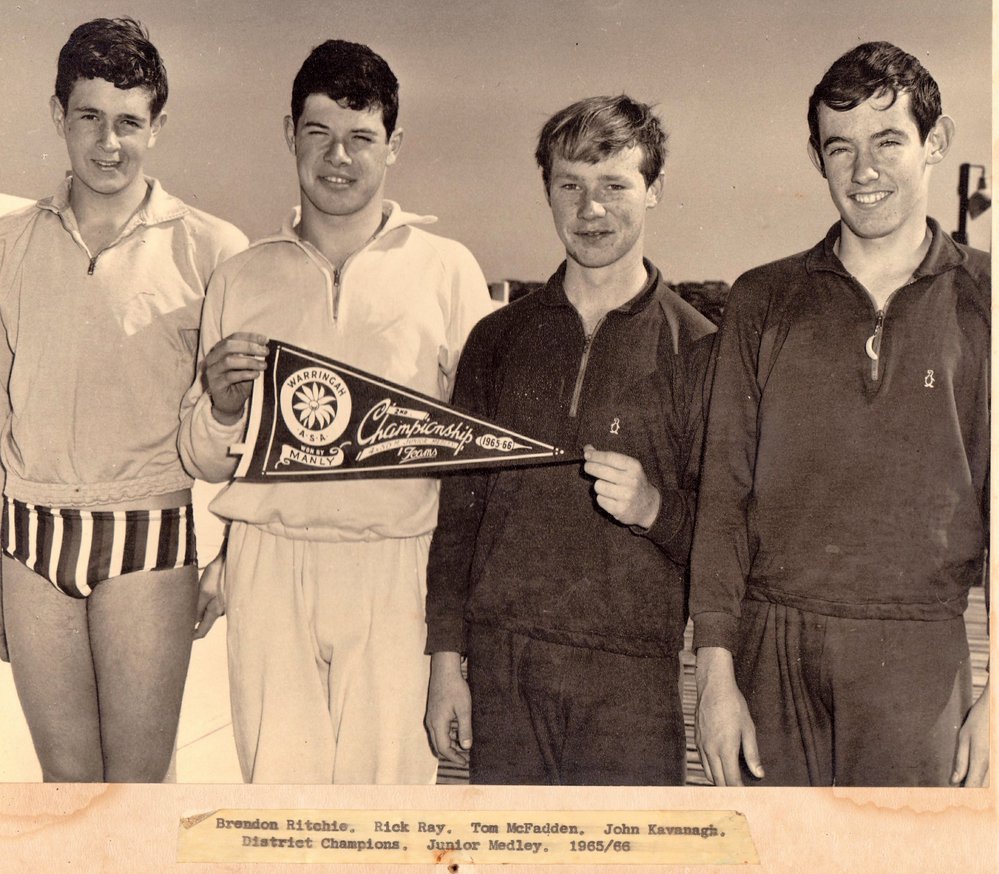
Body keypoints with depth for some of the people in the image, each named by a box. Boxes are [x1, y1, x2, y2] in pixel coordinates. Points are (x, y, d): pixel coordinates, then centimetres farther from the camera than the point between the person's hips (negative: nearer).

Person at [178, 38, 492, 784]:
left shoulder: (447, 268, 6)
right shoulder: (242, 278, 12)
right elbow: (205, 463, 12)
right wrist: (222, 406, -8)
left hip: (397, 568, -1)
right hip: (268, 562, 2)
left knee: (390, 773, 1)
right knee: (274, 779, 4)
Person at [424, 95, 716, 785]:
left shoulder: (696, 347, 1)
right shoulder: (498, 339, 10)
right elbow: (458, 507, 11)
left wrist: (654, 507, -19)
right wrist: (446, 658, 7)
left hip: (629, 676, -2)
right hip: (499, 668, 3)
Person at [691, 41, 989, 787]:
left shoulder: (979, 301, 4)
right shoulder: (762, 302, 7)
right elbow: (723, 494, 4)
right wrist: (716, 671, -2)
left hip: (919, 656, -1)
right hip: (772, 647, 1)